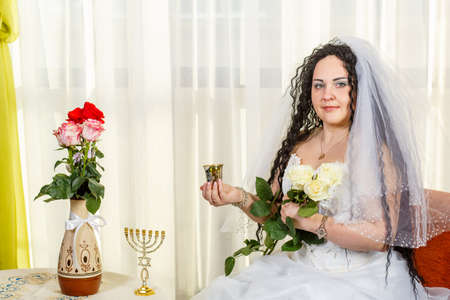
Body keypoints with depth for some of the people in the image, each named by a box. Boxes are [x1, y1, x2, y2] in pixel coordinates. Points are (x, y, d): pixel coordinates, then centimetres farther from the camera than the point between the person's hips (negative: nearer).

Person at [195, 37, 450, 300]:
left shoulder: (374, 150, -11)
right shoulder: (297, 145, 6)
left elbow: (382, 234, -17)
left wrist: (312, 221, -18)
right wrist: (239, 197, -6)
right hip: (303, 269, 5)